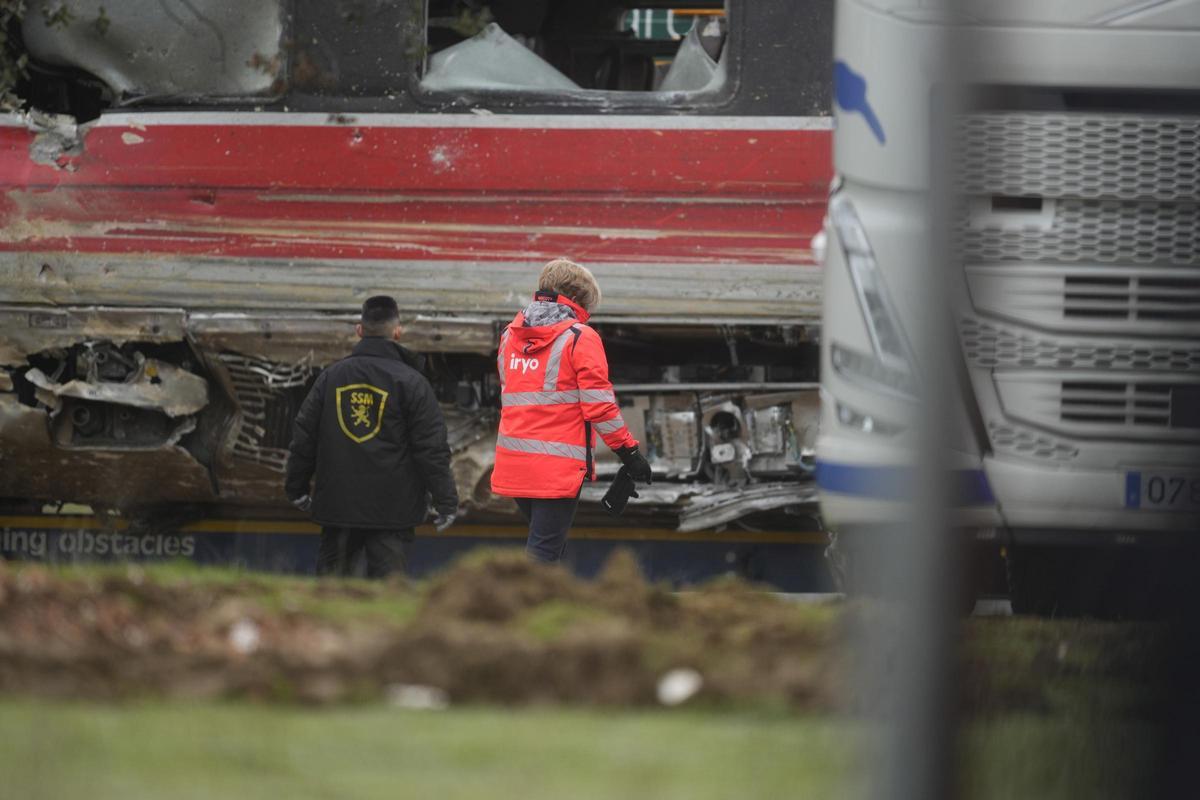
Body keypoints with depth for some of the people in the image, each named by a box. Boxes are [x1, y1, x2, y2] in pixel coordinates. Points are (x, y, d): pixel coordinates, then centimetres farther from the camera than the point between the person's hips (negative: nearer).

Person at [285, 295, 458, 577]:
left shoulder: (330, 377, 6)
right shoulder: (411, 382, -5)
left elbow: (304, 435, 11)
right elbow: (431, 448, -6)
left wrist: (297, 488, 22)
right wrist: (446, 501, 0)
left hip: (336, 505, 3)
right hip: (392, 509, -3)